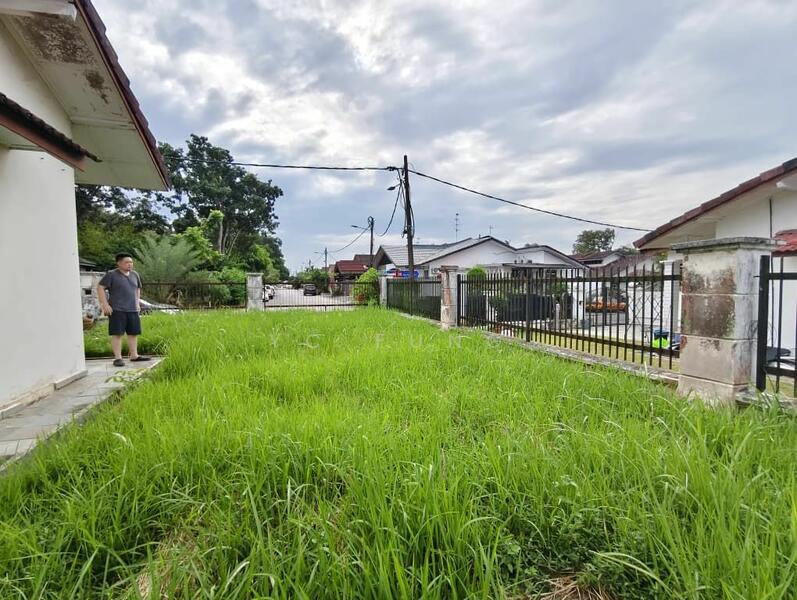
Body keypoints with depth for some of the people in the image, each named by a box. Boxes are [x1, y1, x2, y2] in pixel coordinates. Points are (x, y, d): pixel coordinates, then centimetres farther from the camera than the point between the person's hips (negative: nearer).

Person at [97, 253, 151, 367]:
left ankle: (134, 356, 13)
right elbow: (100, 287, -6)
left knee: (133, 333, 6)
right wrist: (105, 304, -12)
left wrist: (138, 303, 17)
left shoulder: (134, 275, 13)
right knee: (117, 334, -5)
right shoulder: (111, 275, -4)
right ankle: (117, 358, -3)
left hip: (132, 310, 6)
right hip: (117, 310, -6)